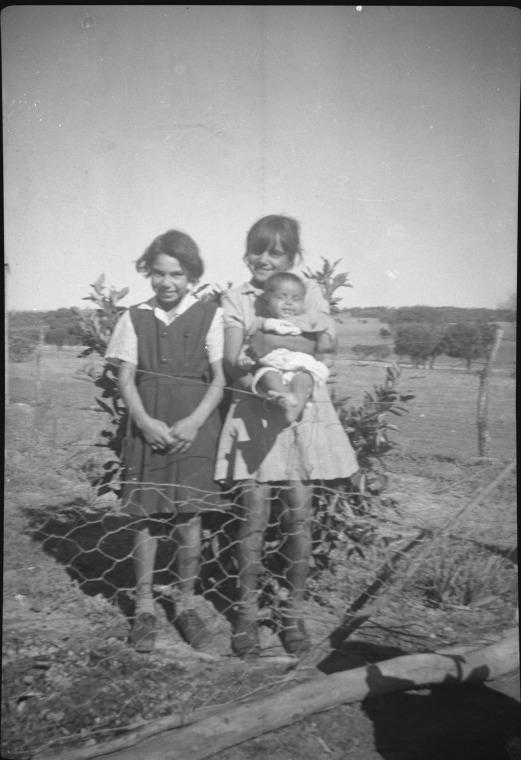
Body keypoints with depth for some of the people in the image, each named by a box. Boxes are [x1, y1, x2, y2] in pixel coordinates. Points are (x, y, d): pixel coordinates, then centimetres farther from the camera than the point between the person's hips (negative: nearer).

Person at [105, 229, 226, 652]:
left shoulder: (209, 316, 2)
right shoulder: (135, 318, 6)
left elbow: (220, 378, 0)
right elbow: (126, 378, 4)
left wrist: (195, 421, -12)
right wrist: (145, 421, -11)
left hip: (195, 428, -1)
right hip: (148, 427, 1)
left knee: (188, 519, 4)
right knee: (146, 518, 4)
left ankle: (186, 604, 22)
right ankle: (144, 607, 19)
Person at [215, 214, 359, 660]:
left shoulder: (309, 291, 9)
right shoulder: (236, 299, 8)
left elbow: (327, 340, -8)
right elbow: (232, 362, -4)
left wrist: (272, 341, -16)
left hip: (303, 412, 1)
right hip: (253, 411, 0)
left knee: (298, 513, 1)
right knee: (254, 513, -4)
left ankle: (294, 613, 16)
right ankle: (247, 614, 11)